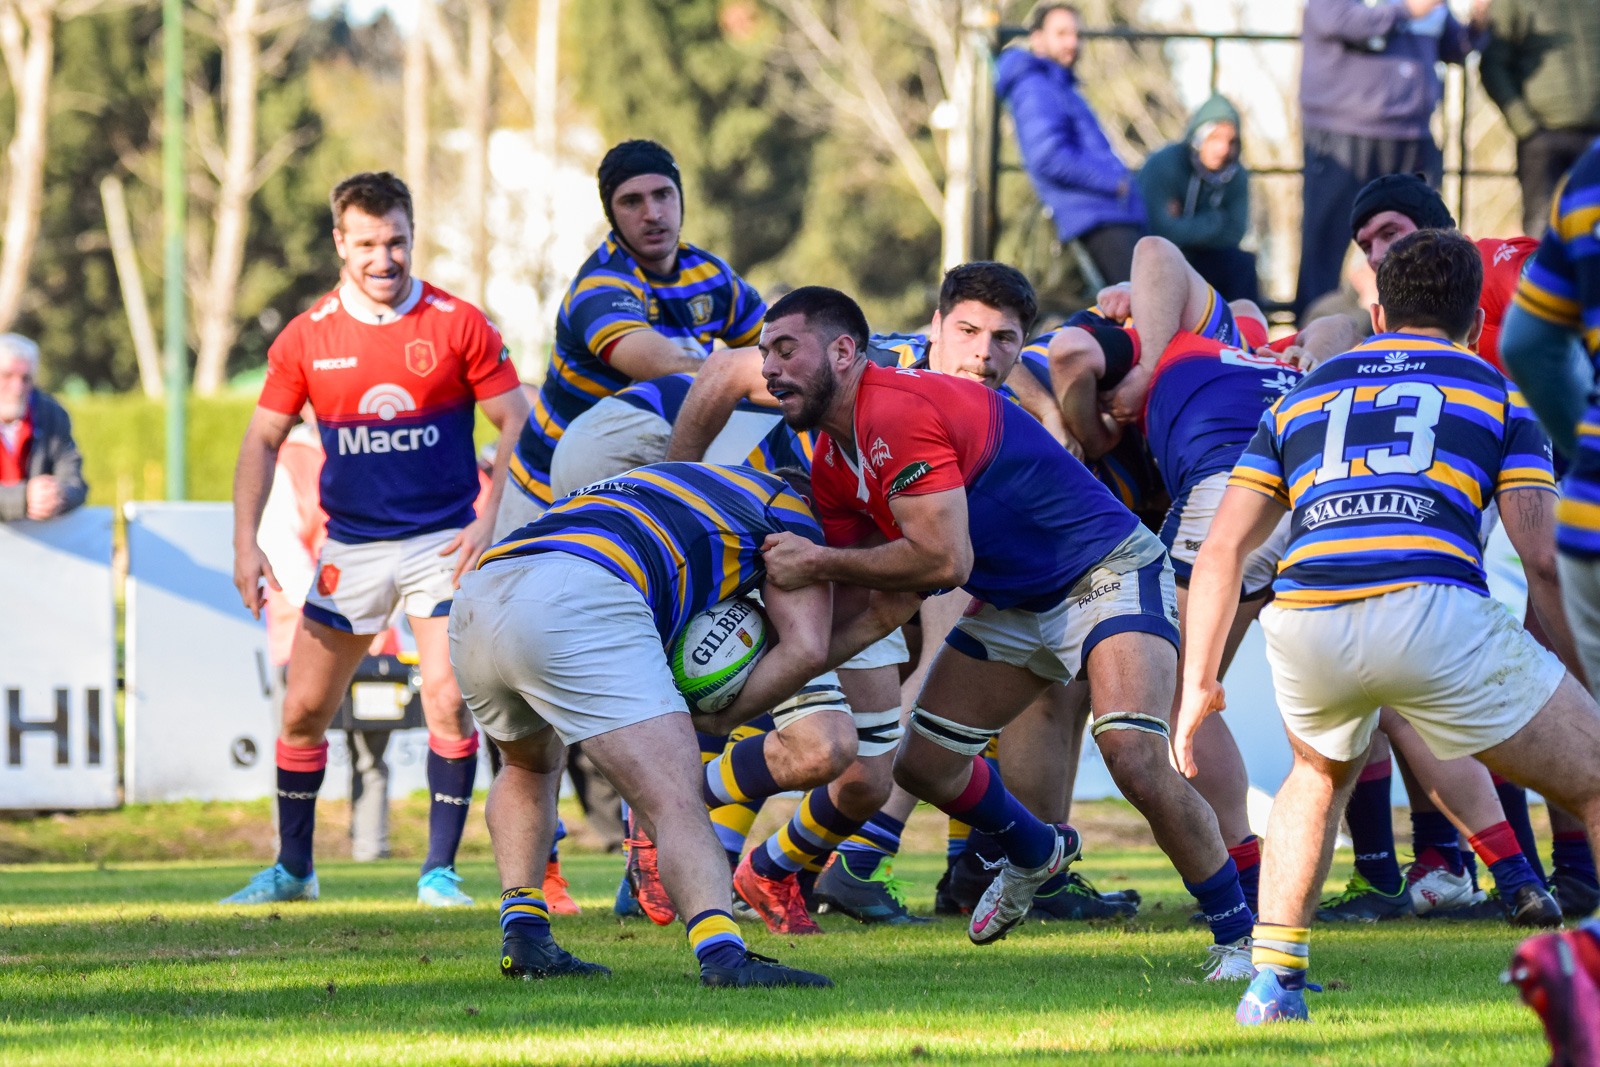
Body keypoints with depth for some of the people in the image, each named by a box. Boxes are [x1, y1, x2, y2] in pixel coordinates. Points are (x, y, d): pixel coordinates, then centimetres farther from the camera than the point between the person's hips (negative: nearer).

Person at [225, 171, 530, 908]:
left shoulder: (458, 324, -6)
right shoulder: (307, 336, -1)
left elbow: (516, 424, -2)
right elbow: (263, 440, 6)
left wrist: (489, 518, -14)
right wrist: (246, 543, -3)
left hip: (442, 542, -2)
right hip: (349, 545, 2)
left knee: (449, 700, -14)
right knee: (304, 709, 3)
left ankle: (439, 869, -2)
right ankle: (292, 869, 20)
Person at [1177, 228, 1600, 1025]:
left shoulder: (1303, 397, 30)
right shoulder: (1498, 394, 22)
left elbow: (1222, 549, 23)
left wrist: (1198, 683, 27)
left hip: (1303, 622, 4)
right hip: (1431, 610, -4)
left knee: (1322, 774, 36)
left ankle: (1272, 981, 27)